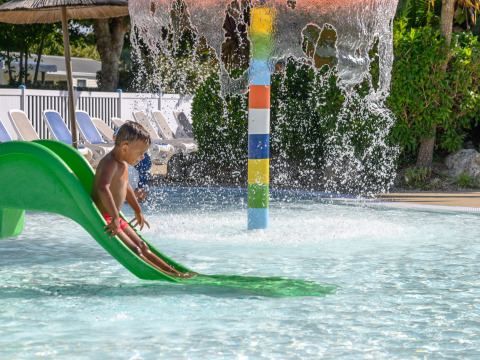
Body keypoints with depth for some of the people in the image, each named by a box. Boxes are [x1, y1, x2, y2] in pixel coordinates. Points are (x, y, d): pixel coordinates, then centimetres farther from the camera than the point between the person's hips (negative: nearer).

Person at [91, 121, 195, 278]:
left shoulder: (123, 163, 12)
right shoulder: (110, 163, -21)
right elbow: (102, 188, -39)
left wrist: (138, 211, 40)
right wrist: (115, 217, -45)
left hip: (114, 218, 11)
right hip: (103, 219, -11)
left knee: (142, 247, 10)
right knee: (133, 250, -17)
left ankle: (173, 272, 13)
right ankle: (166, 275, -25)